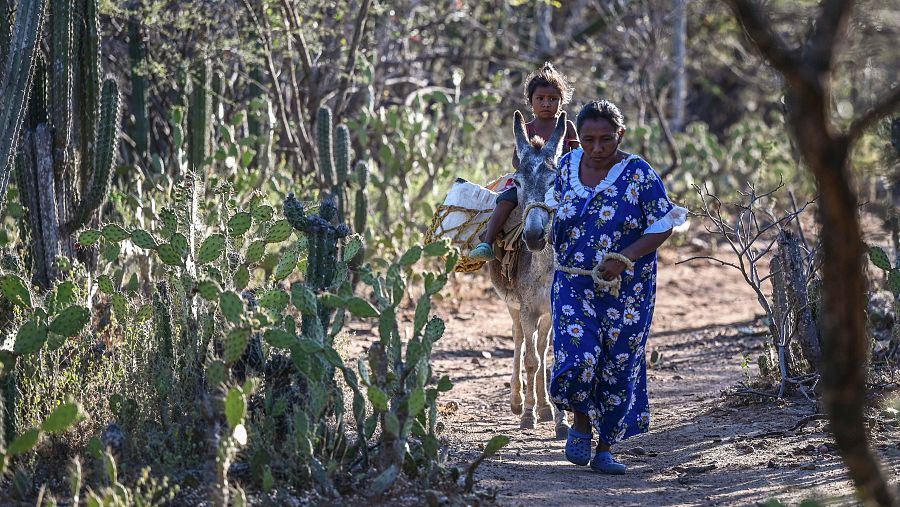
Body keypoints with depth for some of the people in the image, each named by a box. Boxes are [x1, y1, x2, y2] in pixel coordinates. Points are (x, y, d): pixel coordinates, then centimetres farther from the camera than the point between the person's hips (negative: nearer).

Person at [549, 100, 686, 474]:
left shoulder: (639, 175, -11)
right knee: (578, 356, -16)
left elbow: (663, 226, -11)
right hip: (573, 284, 2)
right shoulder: (567, 166, 3)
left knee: (618, 367, 3)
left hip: (626, 289, -2)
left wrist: (624, 258, -21)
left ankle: (605, 450, 17)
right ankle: (581, 423, 12)